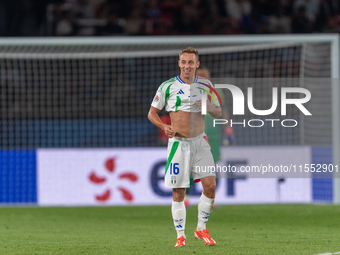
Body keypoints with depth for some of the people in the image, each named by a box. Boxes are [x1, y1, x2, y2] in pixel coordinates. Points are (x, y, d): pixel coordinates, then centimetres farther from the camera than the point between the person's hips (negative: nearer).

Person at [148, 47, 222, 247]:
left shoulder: (205, 85, 6)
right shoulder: (168, 86, -2)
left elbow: (219, 112, 11)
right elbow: (152, 113, 4)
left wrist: (209, 108, -12)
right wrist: (164, 127, -14)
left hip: (200, 141, 2)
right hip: (178, 143, -2)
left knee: (210, 185, -8)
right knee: (178, 192, -2)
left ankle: (201, 229, 10)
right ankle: (181, 236, 9)